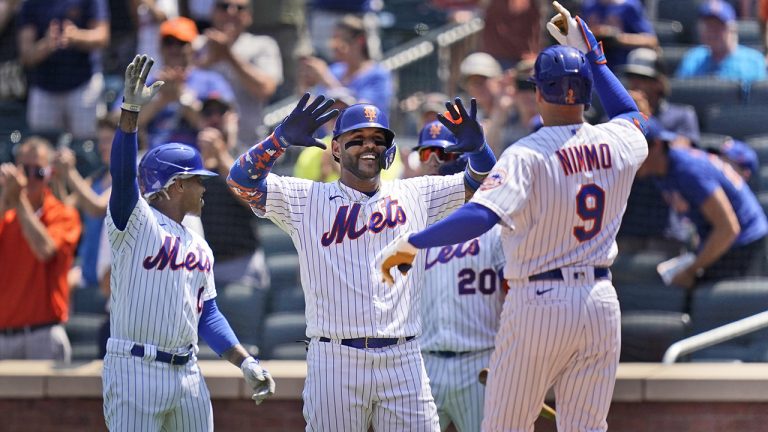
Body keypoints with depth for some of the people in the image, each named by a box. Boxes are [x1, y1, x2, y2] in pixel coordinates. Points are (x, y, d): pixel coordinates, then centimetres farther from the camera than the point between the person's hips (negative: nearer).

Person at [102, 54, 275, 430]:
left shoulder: (199, 248, 18)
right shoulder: (134, 222, -4)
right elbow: (122, 173, -22)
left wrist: (246, 363, 10)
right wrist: (131, 110, -34)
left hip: (187, 373, 8)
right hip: (134, 371, -8)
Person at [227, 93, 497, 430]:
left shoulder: (414, 196, 16)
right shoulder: (307, 200, 9)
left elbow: (481, 181, 17)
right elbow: (241, 180, -1)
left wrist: (476, 147, -6)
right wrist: (283, 138, -18)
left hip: (403, 362, 2)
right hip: (334, 362, -2)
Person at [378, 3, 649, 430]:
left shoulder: (528, 154, -14)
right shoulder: (619, 143, 2)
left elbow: (480, 215, -28)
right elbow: (633, 115, 29)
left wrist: (408, 243, -22)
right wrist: (592, 54, 32)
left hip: (539, 302, -5)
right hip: (601, 302, 5)